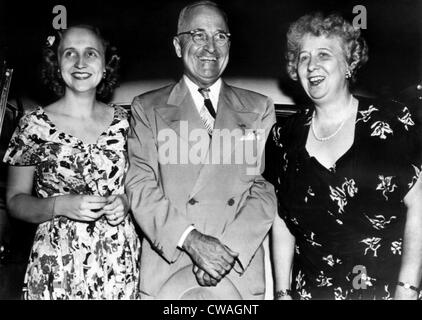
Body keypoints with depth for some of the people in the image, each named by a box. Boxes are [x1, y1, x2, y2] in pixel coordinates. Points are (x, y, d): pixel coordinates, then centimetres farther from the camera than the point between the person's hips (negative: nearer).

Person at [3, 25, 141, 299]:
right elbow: (15, 200, 0)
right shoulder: (34, 125, -6)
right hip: (58, 265, -2)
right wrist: (60, 206, -17)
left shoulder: (123, 121, 0)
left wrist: (126, 201, -9)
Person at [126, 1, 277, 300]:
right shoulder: (147, 108, 4)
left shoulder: (259, 108, 7)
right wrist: (190, 239, -17)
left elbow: (266, 188, -1)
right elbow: (140, 186, -4)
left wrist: (227, 248, -14)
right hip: (166, 271, -1)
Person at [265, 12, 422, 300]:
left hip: (386, 287, -2)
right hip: (312, 288, 3)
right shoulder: (284, 138, 2)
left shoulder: (393, 121, -6)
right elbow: (282, 221, 5)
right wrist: (283, 292, 2)